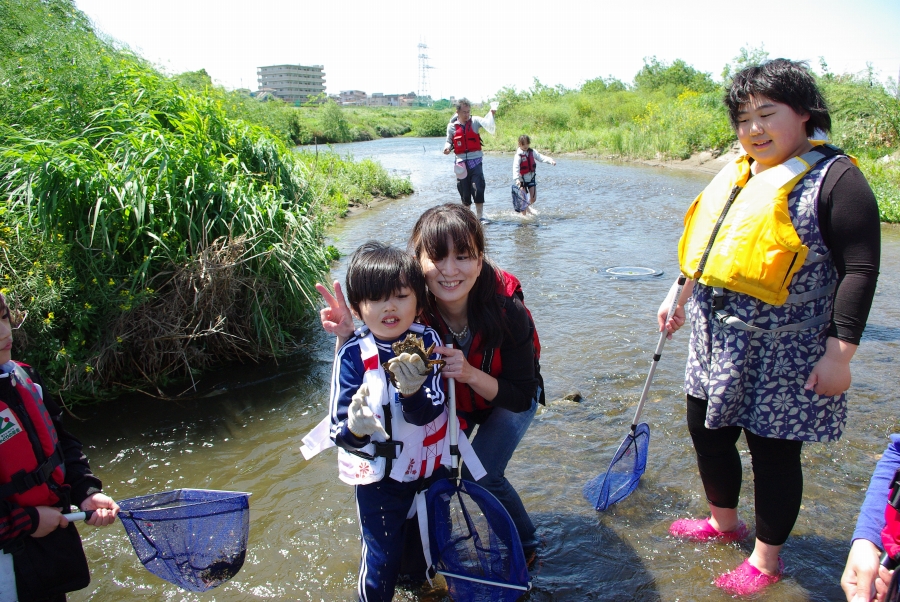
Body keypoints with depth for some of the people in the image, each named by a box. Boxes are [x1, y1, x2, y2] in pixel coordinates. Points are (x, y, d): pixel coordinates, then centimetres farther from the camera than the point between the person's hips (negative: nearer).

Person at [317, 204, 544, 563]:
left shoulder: (507, 311, -36)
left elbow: (521, 397, -28)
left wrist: (471, 374, -45)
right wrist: (348, 336, -45)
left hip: (509, 400, -2)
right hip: (449, 400, 3)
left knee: (480, 473, -15)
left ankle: (526, 545, 14)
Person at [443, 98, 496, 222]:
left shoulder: (475, 121, 1)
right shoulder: (452, 126, 5)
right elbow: (449, 141, 14)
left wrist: (491, 114, -35)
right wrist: (447, 147, -8)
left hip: (475, 161, -2)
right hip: (461, 163, 2)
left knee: (478, 189, -12)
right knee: (464, 191, 8)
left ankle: (480, 216, -6)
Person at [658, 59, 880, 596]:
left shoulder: (834, 177, -12)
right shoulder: (738, 174, 11)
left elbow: (860, 270, -15)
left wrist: (839, 352, -18)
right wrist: (680, 297, 22)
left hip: (783, 357, -7)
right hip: (718, 345, 8)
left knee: (774, 452, 6)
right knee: (707, 433, 18)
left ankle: (767, 559, 29)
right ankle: (724, 522, 43)